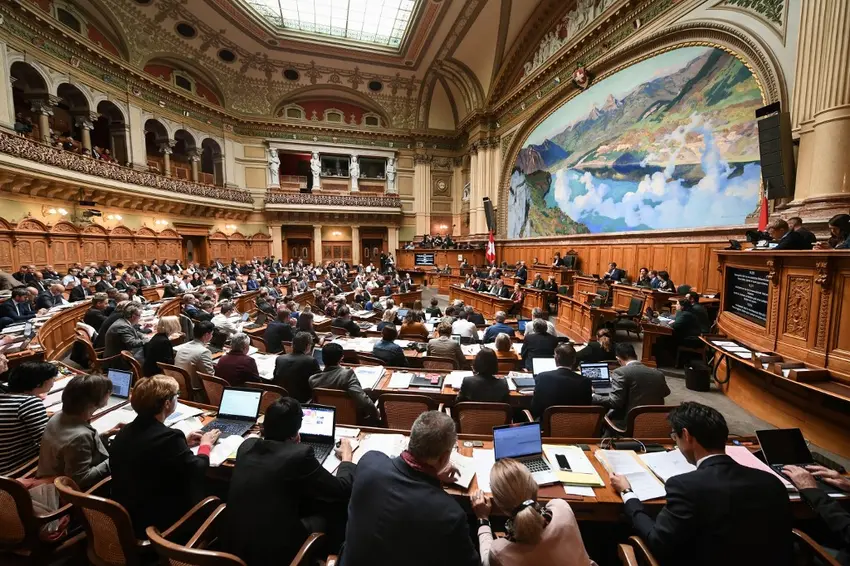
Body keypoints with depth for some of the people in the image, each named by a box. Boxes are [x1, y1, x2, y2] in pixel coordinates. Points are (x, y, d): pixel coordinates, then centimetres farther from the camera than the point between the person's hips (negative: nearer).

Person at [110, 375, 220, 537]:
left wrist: (182, 443, 14)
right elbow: (196, 472, -16)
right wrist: (205, 444, 1)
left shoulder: (125, 432, -5)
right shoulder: (169, 437, -29)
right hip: (156, 524, -8)